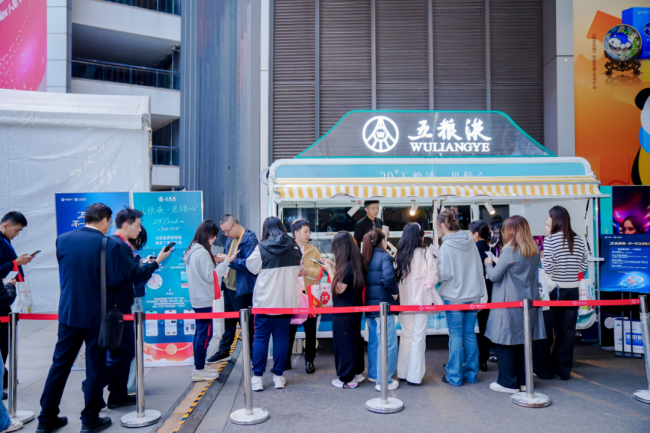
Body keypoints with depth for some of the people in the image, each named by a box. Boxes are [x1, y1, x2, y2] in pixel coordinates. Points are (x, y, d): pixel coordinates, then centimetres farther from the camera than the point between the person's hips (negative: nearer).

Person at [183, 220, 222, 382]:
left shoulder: (192, 250, 10)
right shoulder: (202, 252, -18)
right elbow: (210, 277, -17)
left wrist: (213, 261, 8)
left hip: (197, 298, 10)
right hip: (204, 299, -10)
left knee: (200, 332, 15)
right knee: (205, 334, -2)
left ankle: (199, 367, 24)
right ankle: (199, 371, 5)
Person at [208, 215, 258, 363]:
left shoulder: (250, 239, -16)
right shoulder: (230, 239, 9)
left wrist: (228, 260, -24)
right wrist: (221, 258, -2)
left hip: (242, 289, -8)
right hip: (228, 286, 8)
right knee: (229, 320, 19)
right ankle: (224, 350, 32)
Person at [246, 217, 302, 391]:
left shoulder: (262, 247, -11)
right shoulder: (294, 247, 0)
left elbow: (251, 267, 2)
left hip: (265, 301, -3)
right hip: (287, 300, 3)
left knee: (260, 337, 7)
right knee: (282, 337, 10)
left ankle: (257, 377, 9)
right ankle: (278, 376, 15)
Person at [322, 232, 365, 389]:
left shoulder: (347, 265, -22)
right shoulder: (355, 263, 4)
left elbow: (339, 289, -19)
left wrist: (330, 270, -12)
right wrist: (334, 267, 10)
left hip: (344, 312, -9)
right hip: (354, 308, 9)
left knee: (344, 342, 2)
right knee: (354, 340, 18)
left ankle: (347, 378, 12)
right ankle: (357, 372, 31)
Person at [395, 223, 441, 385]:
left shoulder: (399, 255, 2)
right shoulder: (425, 254, -8)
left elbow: (396, 277, 2)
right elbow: (433, 278, -9)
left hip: (404, 300, 4)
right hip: (421, 300, -4)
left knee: (406, 336, 15)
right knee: (418, 338, 3)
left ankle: (402, 373, 23)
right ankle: (414, 376, 7)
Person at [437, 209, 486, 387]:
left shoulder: (446, 247, -14)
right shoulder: (470, 242, 4)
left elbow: (445, 274, -16)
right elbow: (479, 268, 11)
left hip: (454, 296, -5)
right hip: (473, 294, 6)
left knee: (456, 336, 3)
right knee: (470, 334, 13)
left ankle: (454, 376, 12)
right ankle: (471, 373, 22)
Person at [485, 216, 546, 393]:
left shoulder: (509, 251, -14)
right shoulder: (534, 251, 6)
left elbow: (494, 276, -11)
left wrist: (489, 264, 9)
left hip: (509, 304, -7)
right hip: (528, 301, 7)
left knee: (505, 342, 2)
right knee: (524, 341, 13)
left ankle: (508, 383, 8)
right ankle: (524, 381, 21)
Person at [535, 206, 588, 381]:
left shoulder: (550, 239, -12)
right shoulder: (579, 241, 4)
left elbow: (548, 268, -17)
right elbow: (583, 266, 8)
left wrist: (540, 260, 3)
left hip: (554, 290, -4)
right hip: (572, 291, 5)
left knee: (545, 331, 7)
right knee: (566, 332, 9)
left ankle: (544, 370, 14)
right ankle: (563, 371, 16)